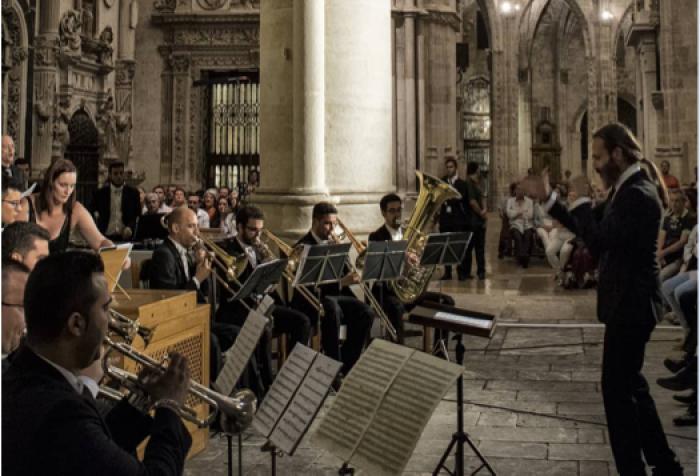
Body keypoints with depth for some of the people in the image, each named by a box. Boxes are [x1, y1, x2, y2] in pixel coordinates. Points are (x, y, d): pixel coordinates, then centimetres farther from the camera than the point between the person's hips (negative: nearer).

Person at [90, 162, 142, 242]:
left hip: (126, 237, 0)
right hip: (106, 237, 0)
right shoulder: (100, 193, 6)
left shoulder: (133, 193, 5)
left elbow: (138, 215, 4)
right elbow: (92, 212, 12)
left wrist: (130, 227, -14)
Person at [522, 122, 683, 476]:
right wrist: (547, 199, 9)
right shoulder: (627, 188, 11)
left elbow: (598, 241, -27)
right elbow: (589, 229, 16)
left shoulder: (638, 194, -21)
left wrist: (581, 198, -16)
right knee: (630, 385, 19)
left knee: (617, 389, -2)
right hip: (628, 301, 11)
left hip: (632, 303, -11)